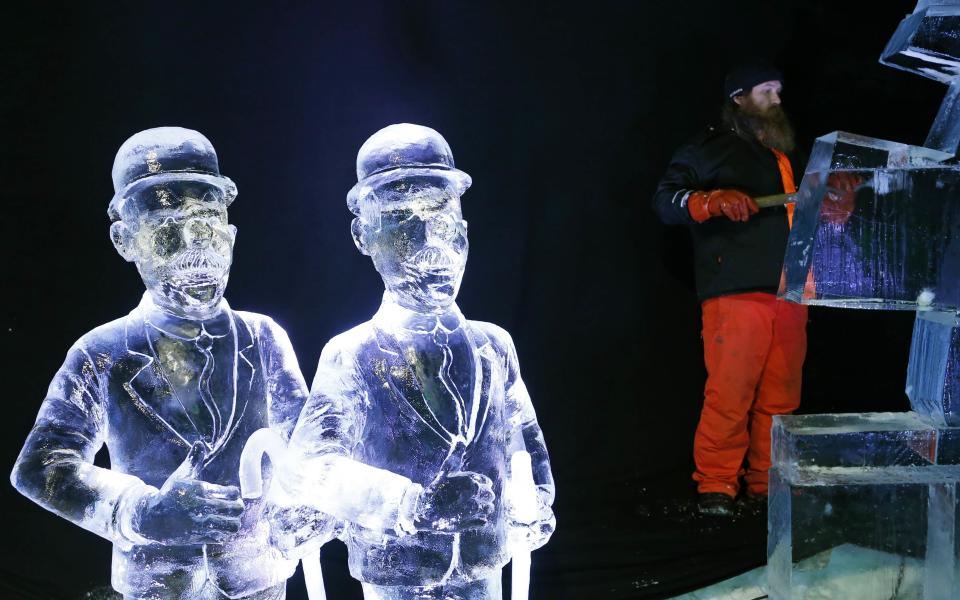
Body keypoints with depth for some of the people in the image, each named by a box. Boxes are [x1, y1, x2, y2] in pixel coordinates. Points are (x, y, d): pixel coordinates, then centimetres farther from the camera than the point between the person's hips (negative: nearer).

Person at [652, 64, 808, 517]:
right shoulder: (709, 149, 7)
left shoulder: (787, 155, 28)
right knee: (729, 393, -10)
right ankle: (715, 487, 0)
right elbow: (665, 200, -3)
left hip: (790, 296, 6)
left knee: (781, 396, 3)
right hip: (736, 293, -6)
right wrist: (714, 200, -18)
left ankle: (768, 485, 13)